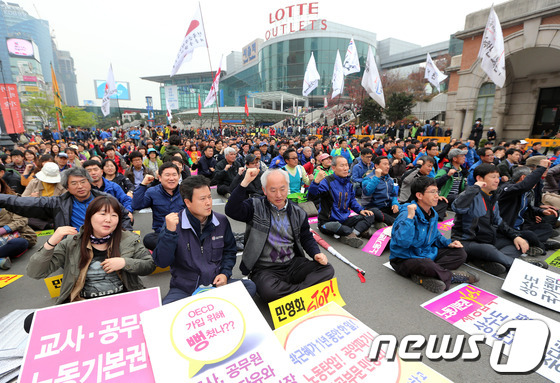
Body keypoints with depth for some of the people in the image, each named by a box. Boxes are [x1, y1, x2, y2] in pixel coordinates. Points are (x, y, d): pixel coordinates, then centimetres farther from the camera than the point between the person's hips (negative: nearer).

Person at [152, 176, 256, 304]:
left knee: (249, 286, -20)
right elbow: (161, 262, -13)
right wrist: (170, 232, -26)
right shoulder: (174, 223, -9)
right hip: (183, 289, -2)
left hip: (216, 284, 3)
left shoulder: (221, 221, 0)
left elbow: (229, 251, 15)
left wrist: (225, 273, -1)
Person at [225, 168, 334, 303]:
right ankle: (304, 290, -14)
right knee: (268, 291, -35)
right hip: (264, 268, -3)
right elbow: (231, 210, -19)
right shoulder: (255, 207, -2)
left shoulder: (298, 212, 9)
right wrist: (245, 182, -24)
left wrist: (316, 253, -2)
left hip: (294, 263, 4)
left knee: (327, 270, -16)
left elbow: (306, 237, 18)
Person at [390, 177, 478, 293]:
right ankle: (452, 276, -6)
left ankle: (422, 276, -17)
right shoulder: (406, 214, -23)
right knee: (427, 265, -40)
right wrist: (410, 217, -40)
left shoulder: (433, 213, 6)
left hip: (428, 253, 10)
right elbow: (403, 242, -36)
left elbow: (435, 235, 24)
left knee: (460, 253, 1)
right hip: (405, 260, -10)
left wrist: (448, 243, 5)